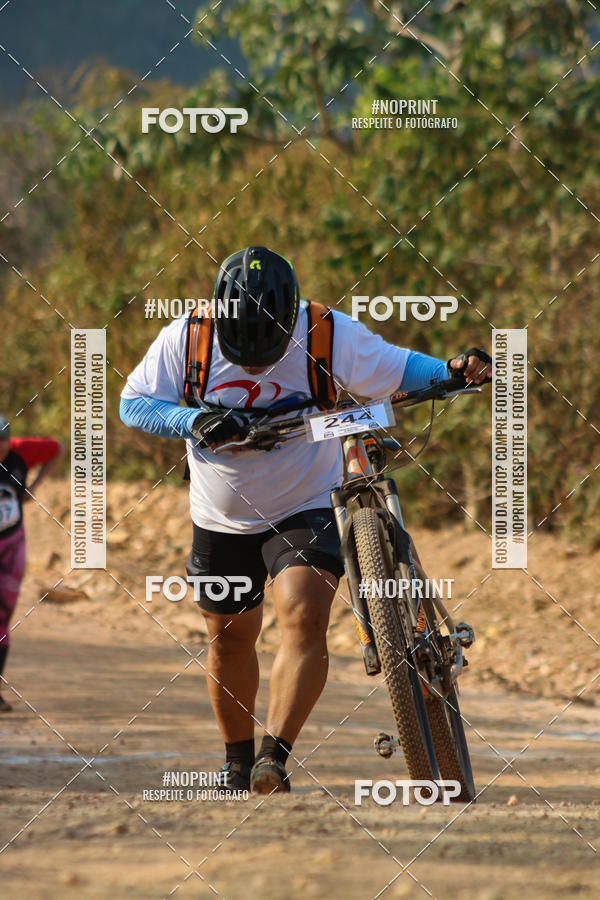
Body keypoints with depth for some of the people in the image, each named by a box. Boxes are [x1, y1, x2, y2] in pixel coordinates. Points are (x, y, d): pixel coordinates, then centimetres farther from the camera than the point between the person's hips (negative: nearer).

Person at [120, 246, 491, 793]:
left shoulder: (329, 334, -19)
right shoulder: (185, 341, -17)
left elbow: (396, 369, -6)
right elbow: (133, 403, -10)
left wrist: (453, 370, -24)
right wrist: (192, 421, -27)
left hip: (308, 509, -2)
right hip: (223, 520, 2)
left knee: (305, 618, -24)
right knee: (230, 639, 14)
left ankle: (275, 758, -26)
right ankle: (239, 762, 34)